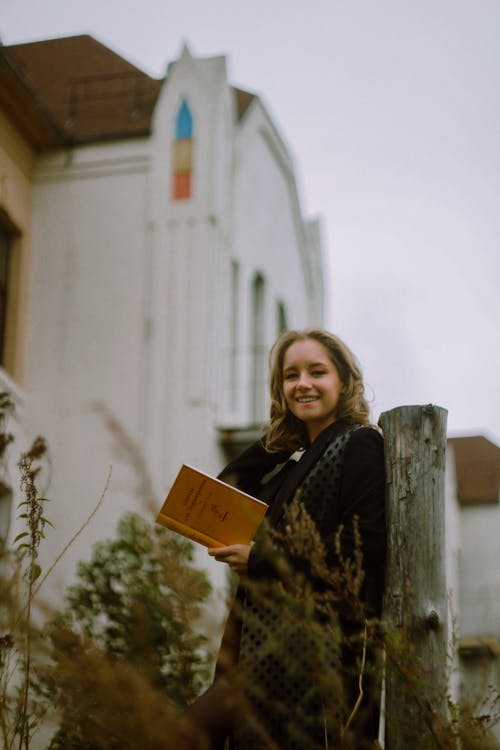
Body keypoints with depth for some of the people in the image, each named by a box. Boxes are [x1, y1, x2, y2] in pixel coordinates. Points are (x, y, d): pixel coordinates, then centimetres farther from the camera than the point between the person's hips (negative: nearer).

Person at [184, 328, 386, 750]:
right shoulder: (291, 457, 21)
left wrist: (261, 560, -12)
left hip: (317, 648, -8)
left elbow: (363, 549, -16)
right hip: (271, 644, 8)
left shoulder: (359, 445, -4)